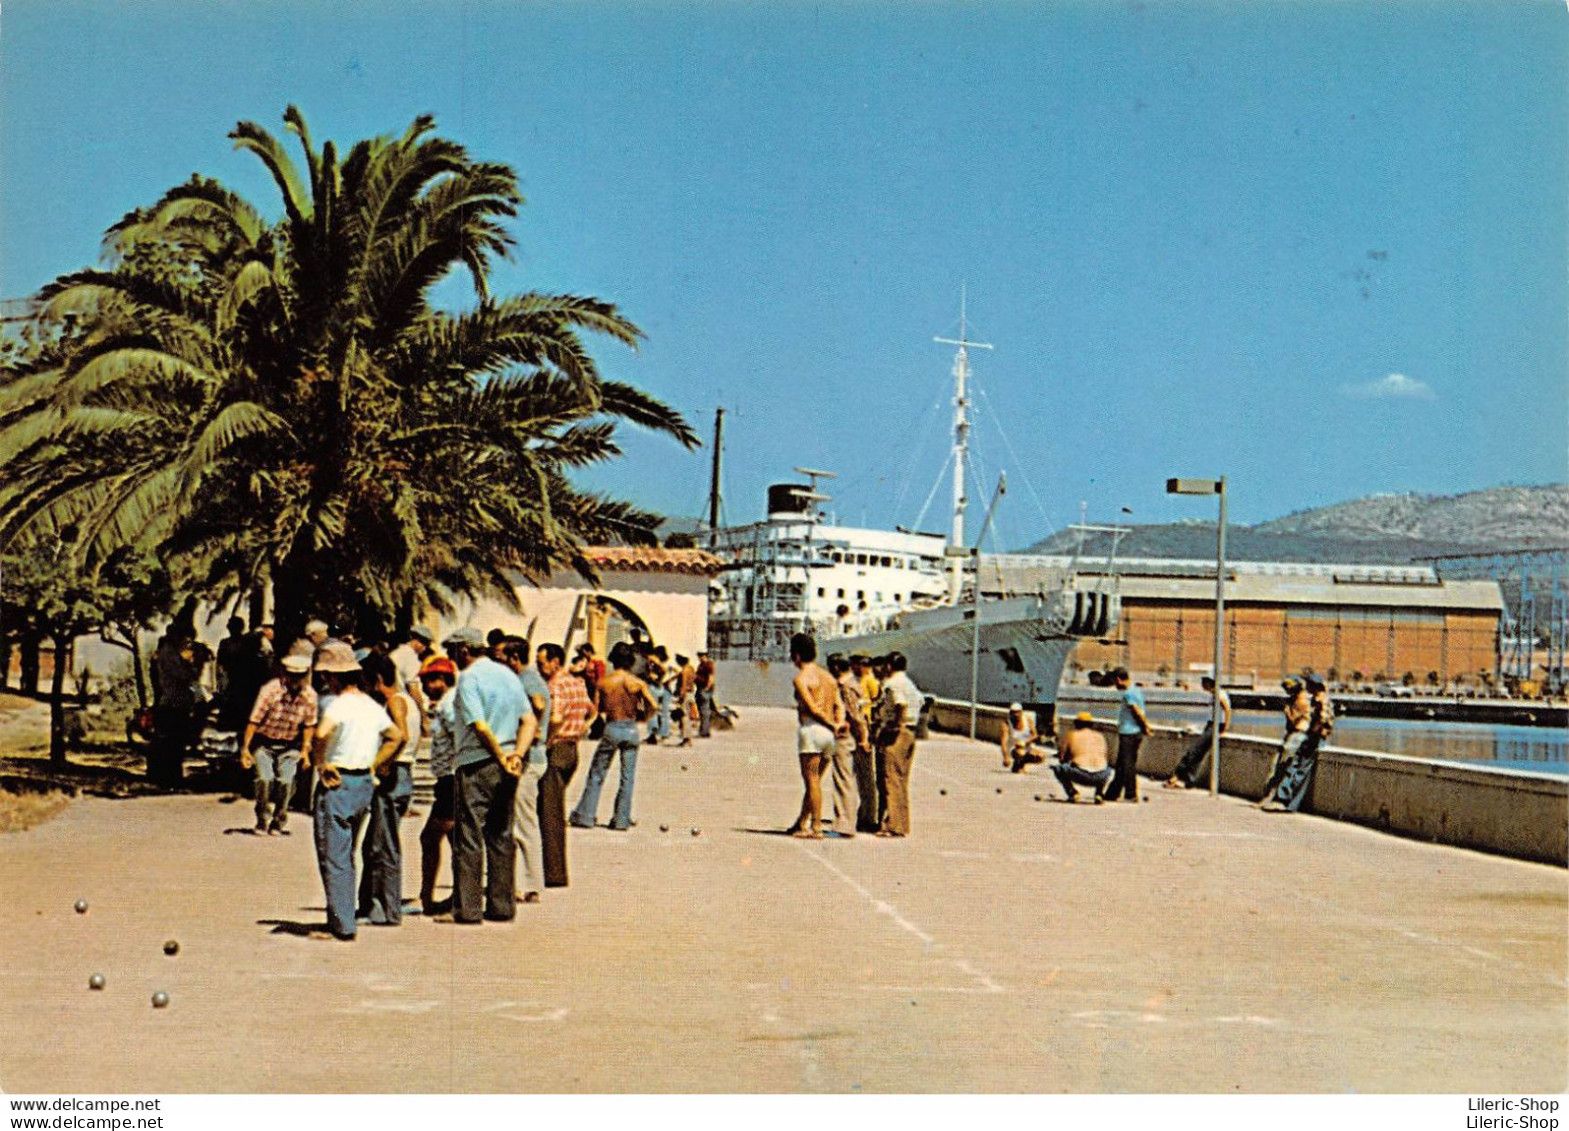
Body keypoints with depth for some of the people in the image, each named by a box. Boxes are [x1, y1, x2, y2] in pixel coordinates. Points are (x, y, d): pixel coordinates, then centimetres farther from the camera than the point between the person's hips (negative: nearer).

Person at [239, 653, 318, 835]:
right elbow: (254, 720, -16)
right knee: (265, 777, -19)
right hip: (263, 743, -2)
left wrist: (305, 748, 2)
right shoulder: (270, 690, -20)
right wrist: (245, 748, -17)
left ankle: (279, 820, 8)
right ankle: (262, 820, 2)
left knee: (286, 780, -14)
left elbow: (309, 724, 6)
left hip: (289, 746, 2)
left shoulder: (309, 696, -9)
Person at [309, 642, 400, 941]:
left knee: (333, 857, -1)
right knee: (346, 854, 20)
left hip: (338, 785, -8)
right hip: (365, 784, 8)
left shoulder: (339, 704, -15)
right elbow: (396, 736, 20)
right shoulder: (372, 705, 9)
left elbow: (321, 734, -33)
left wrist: (321, 764, -18)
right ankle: (342, 917, 27)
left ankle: (343, 925, -1)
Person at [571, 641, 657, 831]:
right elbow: (653, 706, -9)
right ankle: (621, 820, 9)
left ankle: (585, 816, 10)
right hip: (631, 729, 1)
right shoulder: (637, 683, -5)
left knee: (596, 774, 9)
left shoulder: (604, 682, -5)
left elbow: (597, 709, -1)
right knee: (627, 777, 8)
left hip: (611, 728, -1)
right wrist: (640, 717, 8)